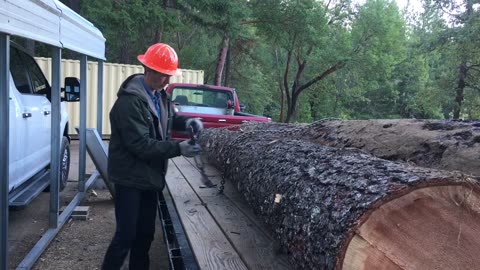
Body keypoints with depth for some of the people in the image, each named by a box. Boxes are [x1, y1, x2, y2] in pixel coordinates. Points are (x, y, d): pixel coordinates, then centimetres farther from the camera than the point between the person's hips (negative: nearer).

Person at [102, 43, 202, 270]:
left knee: (146, 233, 17)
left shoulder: (159, 95, 5)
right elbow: (140, 144, -27)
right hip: (131, 178, -8)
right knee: (126, 234, -1)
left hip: (150, 176, 8)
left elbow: (167, 119, 23)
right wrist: (177, 148, -27)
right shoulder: (130, 100, -23)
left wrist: (186, 122, 1)